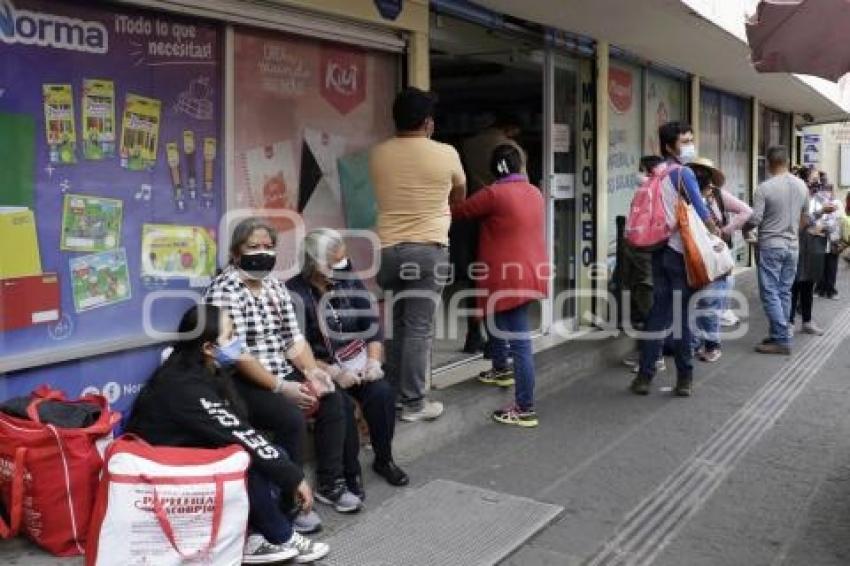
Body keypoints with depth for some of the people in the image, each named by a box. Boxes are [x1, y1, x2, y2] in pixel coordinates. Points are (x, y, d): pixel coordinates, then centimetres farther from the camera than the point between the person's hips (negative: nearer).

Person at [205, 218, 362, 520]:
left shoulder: (275, 285, 11)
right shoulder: (225, 291, -14)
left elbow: (294, 338, 8)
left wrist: (312, 371, -10)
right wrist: (281, 387, -25)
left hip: (282, 372, 8)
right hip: (241, 381, -8)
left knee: (333, 398, -9)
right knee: (290, 417, -28)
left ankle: (330, 483, 2)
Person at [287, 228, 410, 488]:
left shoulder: (349, 283, 5)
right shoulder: (296, 294, -12)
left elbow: (372, 326, 8)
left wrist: (374, 361, -7)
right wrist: (335, 374, -22)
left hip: (357, 366, 5)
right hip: (321, 370, -4)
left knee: (382, 392, -19)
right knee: (342, 404, -28)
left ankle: (384, 459, 2)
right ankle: (349, 473, -10)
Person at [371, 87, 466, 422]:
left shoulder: (378, 155, 3)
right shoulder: (446, 154, -3)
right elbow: (460, 196, 15)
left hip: (388, 250, 4)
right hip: (429, 250, -4)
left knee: (393, 325, 15)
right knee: (419, 329, -1)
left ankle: (392, 394, 23)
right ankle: (413, 403, 4)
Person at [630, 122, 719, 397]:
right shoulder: (684, 173, -10)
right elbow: (700, 210, -11)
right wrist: (715, 231, 3)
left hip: (660, 250, 6)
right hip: (681, 251, -6)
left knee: (659, 311, 9)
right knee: (683, 313, 1)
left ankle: (645, 375, 9)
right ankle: (684, 378, 7)